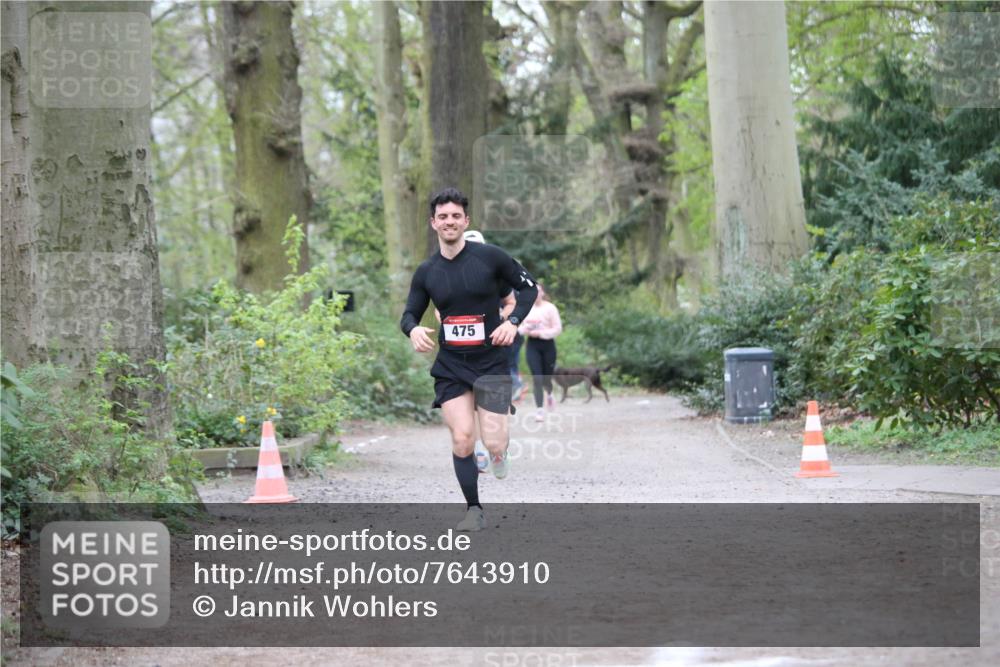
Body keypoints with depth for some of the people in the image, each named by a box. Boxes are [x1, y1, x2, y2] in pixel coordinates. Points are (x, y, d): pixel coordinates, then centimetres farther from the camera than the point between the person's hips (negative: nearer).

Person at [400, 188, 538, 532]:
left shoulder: (490, 257, -6)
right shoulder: (426, 272, 3)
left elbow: (528, 287, 4)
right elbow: (409, 313, 12)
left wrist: (512, 322, -11)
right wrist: (413, 329, -12)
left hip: (492, 361, -2)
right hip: (450, 365, 2)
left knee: (494, 444, -10)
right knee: (462, 439, -10)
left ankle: (500, 451, 29)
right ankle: (474, 510, 6)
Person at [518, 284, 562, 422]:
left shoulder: (550, 308, -7)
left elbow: (557, 329, -8)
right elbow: (520, 326, 15)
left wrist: (540, 333, -17)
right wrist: (524, 330, -9)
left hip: (547, 344, -2)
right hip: (532, 345, 2)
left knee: (546, 379, 8)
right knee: (537, 378, -10)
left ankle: (549, 394, 45)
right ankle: (539, 409, -7)